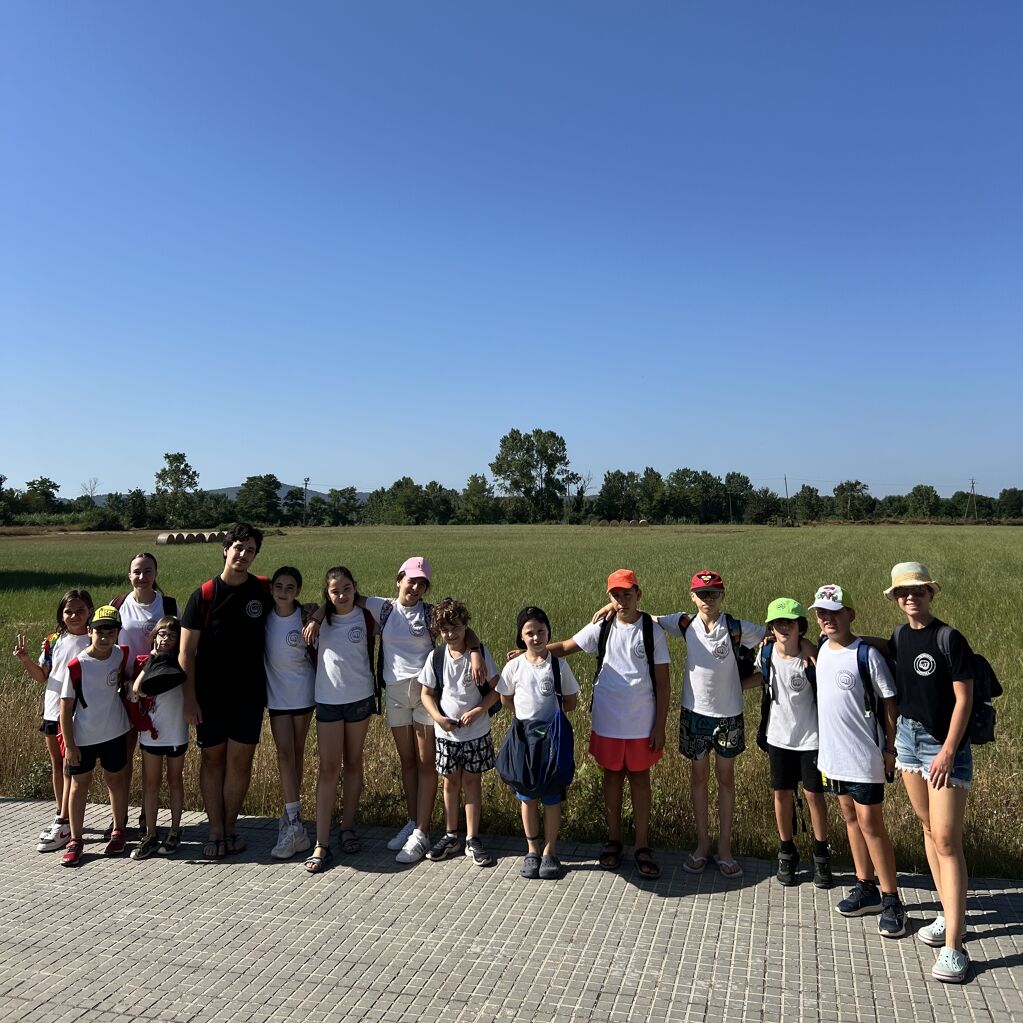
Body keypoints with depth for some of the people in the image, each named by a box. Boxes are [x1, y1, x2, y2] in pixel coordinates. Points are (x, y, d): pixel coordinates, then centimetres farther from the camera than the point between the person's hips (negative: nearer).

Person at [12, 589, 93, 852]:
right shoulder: (53, 641, 6)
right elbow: (42, 675, 11)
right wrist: (25, 660, -4)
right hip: (52, 710, 6)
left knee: (70, 767, -3)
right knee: (56, 765, 15)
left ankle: (64, 824, 2)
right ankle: (63, 819, 28)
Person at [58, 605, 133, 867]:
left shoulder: (121, 655, -7)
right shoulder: (76, 666, -16)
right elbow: (66, 707, -11)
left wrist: (125, 685, -5)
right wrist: (69, 744, -11)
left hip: (114, 733, 3)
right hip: (82, 737, -2)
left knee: (116, 781, 14)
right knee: (79, 786, 9)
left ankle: (118, 832, 29)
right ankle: (76, 840, 21)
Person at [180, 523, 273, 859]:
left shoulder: (263, 590, 0)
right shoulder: (203, 595, -5)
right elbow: (187, 652, -4)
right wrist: (189, 698, -8)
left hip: (249, 693, 1)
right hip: (209, 693, -1)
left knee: (240, 759, 5)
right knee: (212, 757, 8)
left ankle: (230, 827, 21)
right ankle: (216, 831, 19)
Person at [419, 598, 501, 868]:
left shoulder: (479, 653, -9)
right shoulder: (436, 658, -5)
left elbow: (496, 689, -5)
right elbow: (427, 693, 2)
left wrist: (478, 710, -18)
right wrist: (438, 717, -14)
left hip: (476, 732, -2)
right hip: (446, 733, 2)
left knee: (472, 781, 7)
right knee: (451, 782, 13)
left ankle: (472, 840, 19)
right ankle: (451, 837, 28)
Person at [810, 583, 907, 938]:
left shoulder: (866, 654, -16)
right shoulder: (822, 648, 3)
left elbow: (889, 702, -12)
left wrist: (890, 749, -12)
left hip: (864, 756, -7)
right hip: (833, 752, 7)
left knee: (870, 824, 0)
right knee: (850, 818, 16)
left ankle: (891, 900, 13)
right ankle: (866, 889, 29)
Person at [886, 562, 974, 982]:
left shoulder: (949, 639, -14)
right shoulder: (899, 637, 5)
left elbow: (964, 699, -14)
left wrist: (948, 751, -17)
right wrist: (890, 738, 9)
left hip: (945, 744, -7)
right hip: (908, 738, 7)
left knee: (947, 840, -7)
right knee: (928, 829, 15)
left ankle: (954, 947, -3)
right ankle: (950, 915, 29)